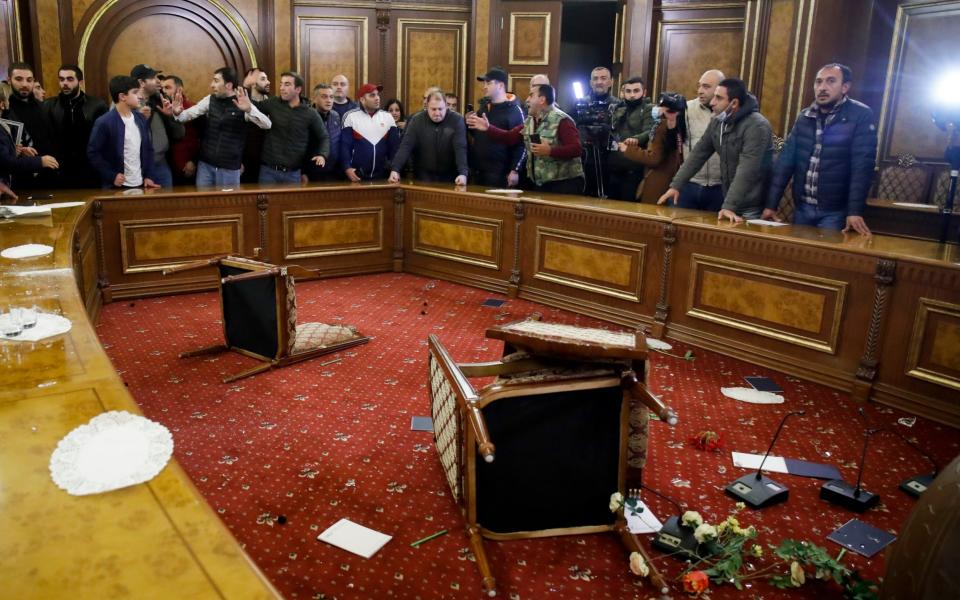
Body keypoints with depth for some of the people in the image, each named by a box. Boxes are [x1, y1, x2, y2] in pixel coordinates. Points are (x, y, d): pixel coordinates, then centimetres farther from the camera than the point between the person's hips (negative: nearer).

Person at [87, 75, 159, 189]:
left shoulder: (141, 119, 7)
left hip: (141, 184, 5)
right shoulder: (104, 123, -10)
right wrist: (112, 176, -14)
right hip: (117, 186, -5)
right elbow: (93, 153, -9)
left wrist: (149, 176, 4)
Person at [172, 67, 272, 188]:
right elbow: (189, 114, 8)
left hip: (230, 168, -3)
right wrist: (177, 113, -16)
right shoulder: (210, 99, 3)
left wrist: (249, 110, -38)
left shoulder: (243, 104, -9)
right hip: (205, 164, 3)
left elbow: (267, 125, -20)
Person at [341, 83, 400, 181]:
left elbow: (394, 146, 7)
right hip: (357, 175, -2)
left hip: (382, 175, 2)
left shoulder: (387, 117, 6)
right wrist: (347, 168, -14)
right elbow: (344, 146, -3)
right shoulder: (351, 117, -1)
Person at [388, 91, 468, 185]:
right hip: (423, 176, 1)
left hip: (449, 176, -1)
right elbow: (406, 146, -11)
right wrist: (395, 169, -24)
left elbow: (461, 148, -20)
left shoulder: (457, 120, -11)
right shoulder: (417, 120, -5)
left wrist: (463, 173, -35)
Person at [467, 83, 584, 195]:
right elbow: (509, 137, 14)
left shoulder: (561, 120, -14)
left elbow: (577, 149, -21)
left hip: (565, 183, -8)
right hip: (540, 184, 8)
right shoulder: (529, 121, 12)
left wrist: (550, 151, -30)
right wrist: (488, 128, 4)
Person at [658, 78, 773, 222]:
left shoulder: (757, 126, -21)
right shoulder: (717, 122, 4)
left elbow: (746, 171, -30)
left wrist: (729, 206, -38)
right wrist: (676, 185, -1)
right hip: (729, 202, 7)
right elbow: (699, 154, 6)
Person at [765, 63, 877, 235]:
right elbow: (786, 160, 2)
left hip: (835, 211, -4)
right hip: (802, 207, 5)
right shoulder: (804, 117, 5)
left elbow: (862, 166, -16)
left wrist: (855, 211, -24)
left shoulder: (861, 116, -9)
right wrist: (771, 204, -4)